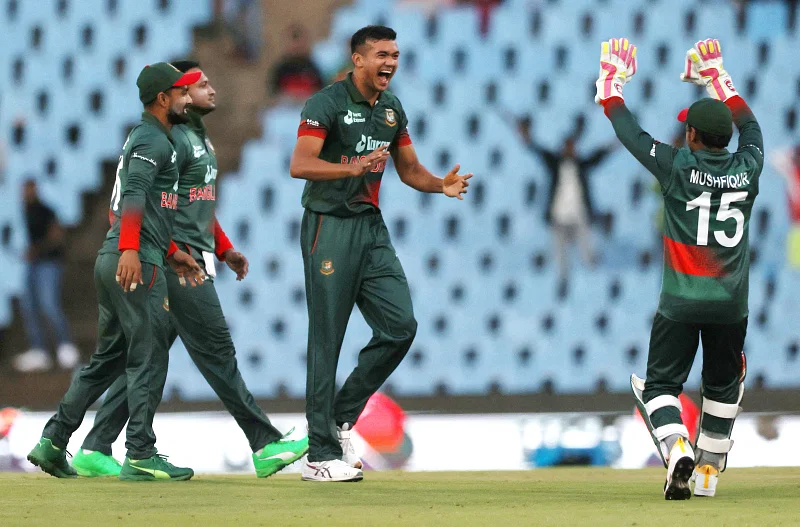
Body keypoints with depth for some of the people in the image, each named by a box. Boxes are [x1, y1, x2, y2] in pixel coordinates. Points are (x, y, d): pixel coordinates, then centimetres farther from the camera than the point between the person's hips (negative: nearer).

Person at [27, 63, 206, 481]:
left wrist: (173, 253, 29)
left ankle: (53, 441, 11)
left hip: (113, 261, 10)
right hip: (137, 262, -10)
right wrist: (130, 249, -35)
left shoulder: (140, 137, 25)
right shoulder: (154, 140, -7)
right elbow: (134, 194, -23)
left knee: (107, 359, 13)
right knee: (148, 359, -7)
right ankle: (140, 456, -8)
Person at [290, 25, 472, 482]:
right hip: (330, 226, -7)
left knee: (400, 326, -2)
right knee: (327, 339, -5)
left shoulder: (392, 109, 12)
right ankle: (320, 454, -2)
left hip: (372, 227, 7)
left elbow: (409, 169, 21)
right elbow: (300, 165, -22)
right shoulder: (327, 104, -11)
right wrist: (353, 167, -36)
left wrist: (441, 185, 0)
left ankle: (343, 418, 13)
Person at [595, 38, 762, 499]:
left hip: (680, 305, -3)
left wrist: (611, 84, 19)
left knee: (662, 384, 5)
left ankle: (677, 448, -22)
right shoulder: (747, 168, 0)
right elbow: (750, 127, 21)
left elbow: (630, 133, 3)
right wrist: (718, 79, 32)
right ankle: (708, 472, 22)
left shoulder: (678, 167, -9)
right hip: (732, 305, 3)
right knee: (724, 386, 21)